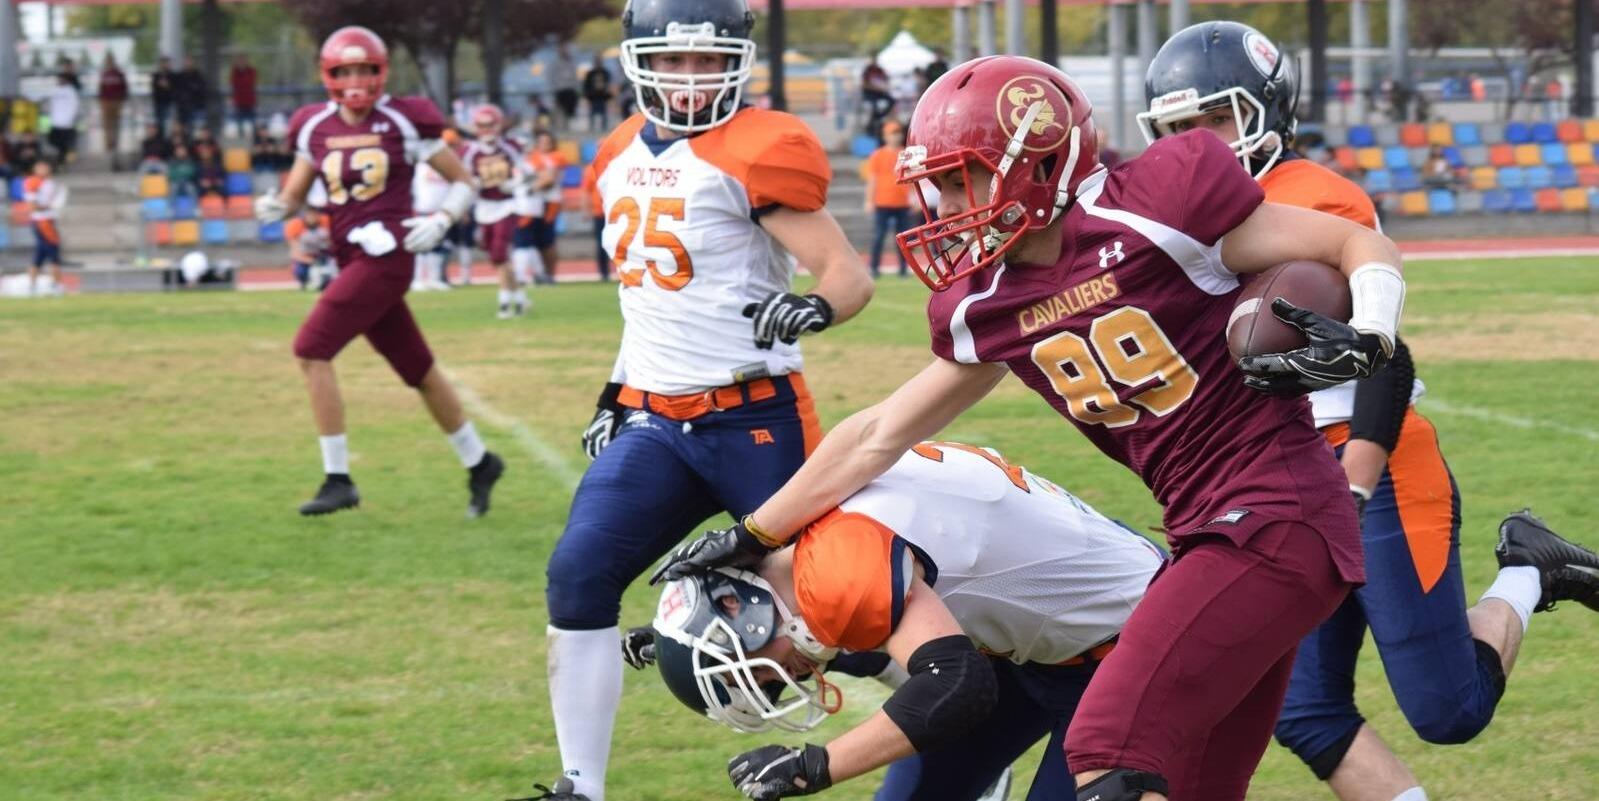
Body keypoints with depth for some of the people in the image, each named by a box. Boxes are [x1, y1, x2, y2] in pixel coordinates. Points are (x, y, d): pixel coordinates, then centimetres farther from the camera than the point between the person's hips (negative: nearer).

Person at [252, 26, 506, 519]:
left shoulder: (403, 123, -4)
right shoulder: (316, 128, 9)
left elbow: (464, 183, 3)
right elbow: (294, 195, 16)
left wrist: (441, 221, -15)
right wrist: (274, 207, -7)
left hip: (386, 256, -6)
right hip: (351, 259, 6)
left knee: (312, 350, -15)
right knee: (417, 370, 14)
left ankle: (338, 479, -11)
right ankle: (479, 463, 31)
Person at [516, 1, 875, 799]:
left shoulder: (755, 152, -10)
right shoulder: (624, 156, 12)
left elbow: (850, 272, -15)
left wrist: (811, 308, -35)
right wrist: (617, 392, 21)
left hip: (753, 419, -6)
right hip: (654, 423, 6)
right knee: (578, 578, -8)